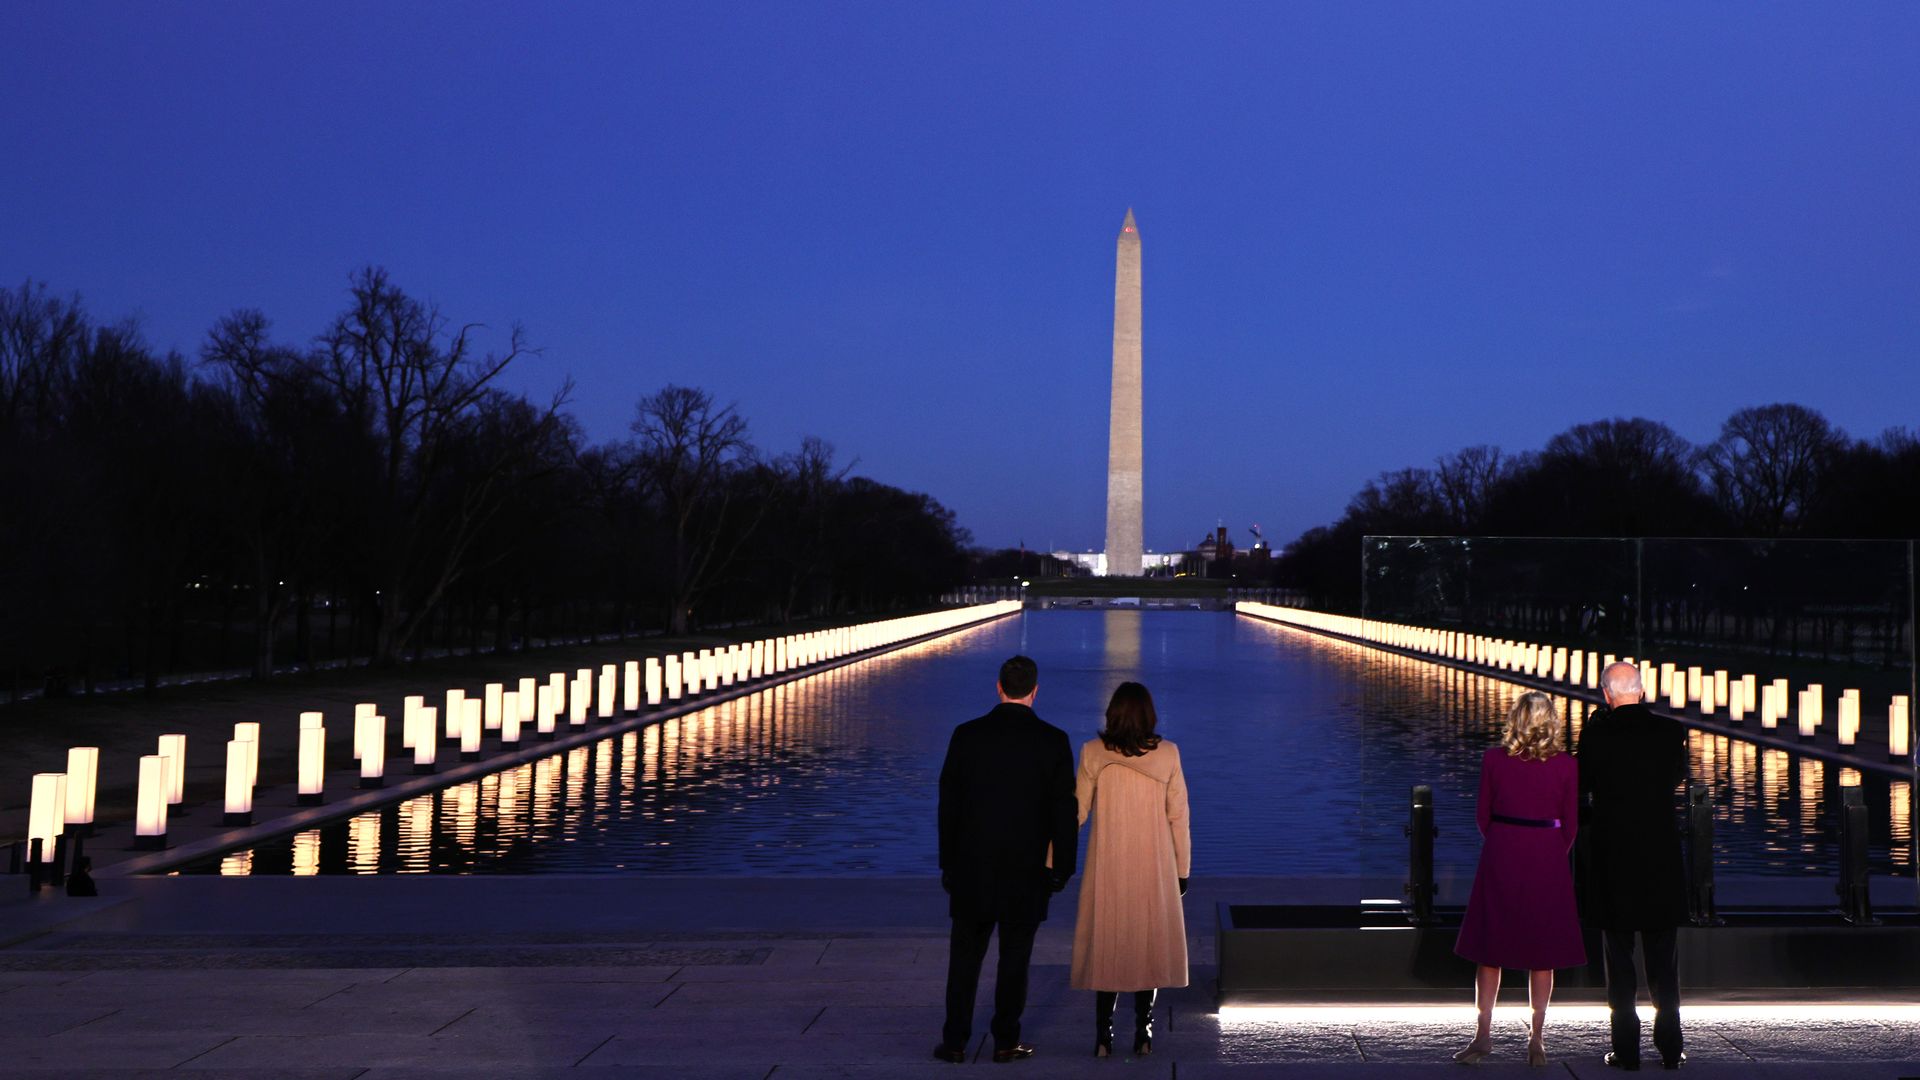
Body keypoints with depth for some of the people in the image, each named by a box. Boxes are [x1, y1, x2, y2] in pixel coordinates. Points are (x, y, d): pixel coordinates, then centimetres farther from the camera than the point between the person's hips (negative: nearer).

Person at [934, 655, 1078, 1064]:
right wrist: (1062, 868, 4)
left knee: (965, 958, 10)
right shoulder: (1053, 741, -8)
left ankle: (955, 1041, 13)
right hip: (1028, 871, -1)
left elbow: (948, 804, 0)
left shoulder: (966, 735, -5)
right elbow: (1064, 812, -6)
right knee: (1014, 959, 9)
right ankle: (1005, 1041, 15)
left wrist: (948, 863, 9)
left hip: (972, 866, 1)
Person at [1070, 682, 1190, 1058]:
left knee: (1106, 942, 10)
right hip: (1154, 868, 0)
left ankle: (1104, 1036, 7)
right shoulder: (1168, 754, -6)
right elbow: (1178, 815, -3)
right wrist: (1182, 869, 6)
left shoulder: (1093, 753, -7)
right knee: (1149, 942, 12)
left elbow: (1076, 812, -3)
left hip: (1107, 868, 0)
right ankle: (1143, 1033, 13)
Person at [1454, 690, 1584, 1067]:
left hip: (1501, 856, 0)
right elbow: (1570, 823, 2)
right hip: (1547, 860, 0)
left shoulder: (1493, 759, -4)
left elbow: (1483, 815, 2)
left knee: (1490, 949, 8)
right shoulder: (1566, 766, -4)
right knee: (1543, 952, 9)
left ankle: (1483, 1035, 8)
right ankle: (1536, 1040, 11)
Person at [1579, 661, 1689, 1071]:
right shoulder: (1670, 731, -5)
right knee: (1664, 958, 12)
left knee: (1618, 956, 6)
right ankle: (1670, 1047, 15)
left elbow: (1582, 785, 1)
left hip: (1612, 857, -2)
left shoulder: (1596, 733, -12)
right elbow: (1677, 778, 11)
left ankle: (1626, 1048, 8)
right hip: (1661, 856, 2)